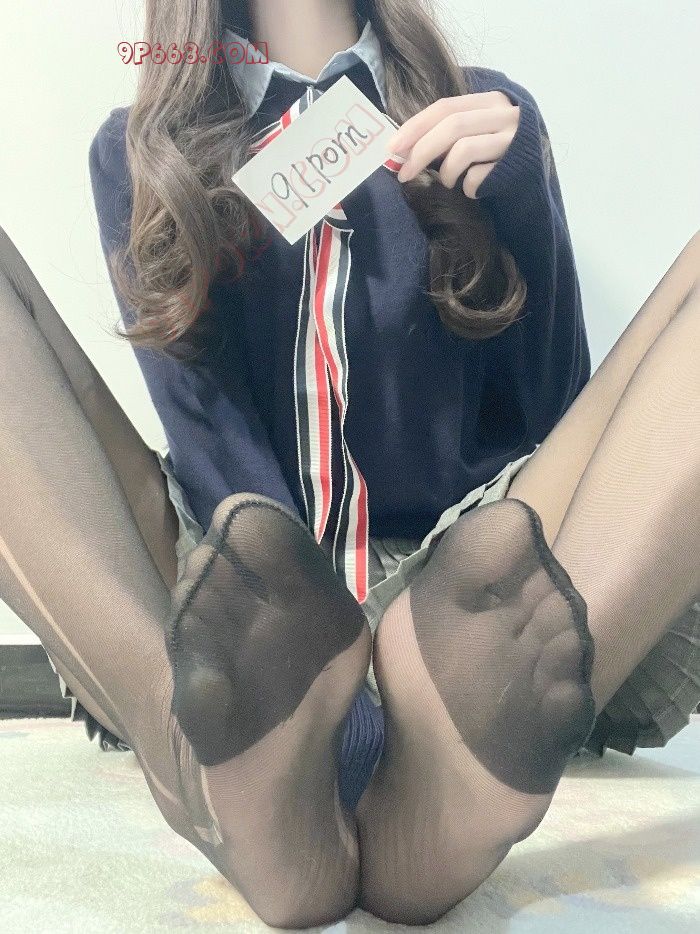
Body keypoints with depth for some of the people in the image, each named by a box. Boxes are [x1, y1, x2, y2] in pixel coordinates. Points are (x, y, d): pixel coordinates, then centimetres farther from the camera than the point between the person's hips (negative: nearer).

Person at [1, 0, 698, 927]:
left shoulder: (487, 117, 16)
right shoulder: (139, 152, 12)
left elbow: (558, 422, 11)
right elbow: (203, 432, -4)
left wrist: (514, 204, -6)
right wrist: (344, 699, -19)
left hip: (453, 593, 1)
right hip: (243, 609, 0)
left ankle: (452, 777, -40)